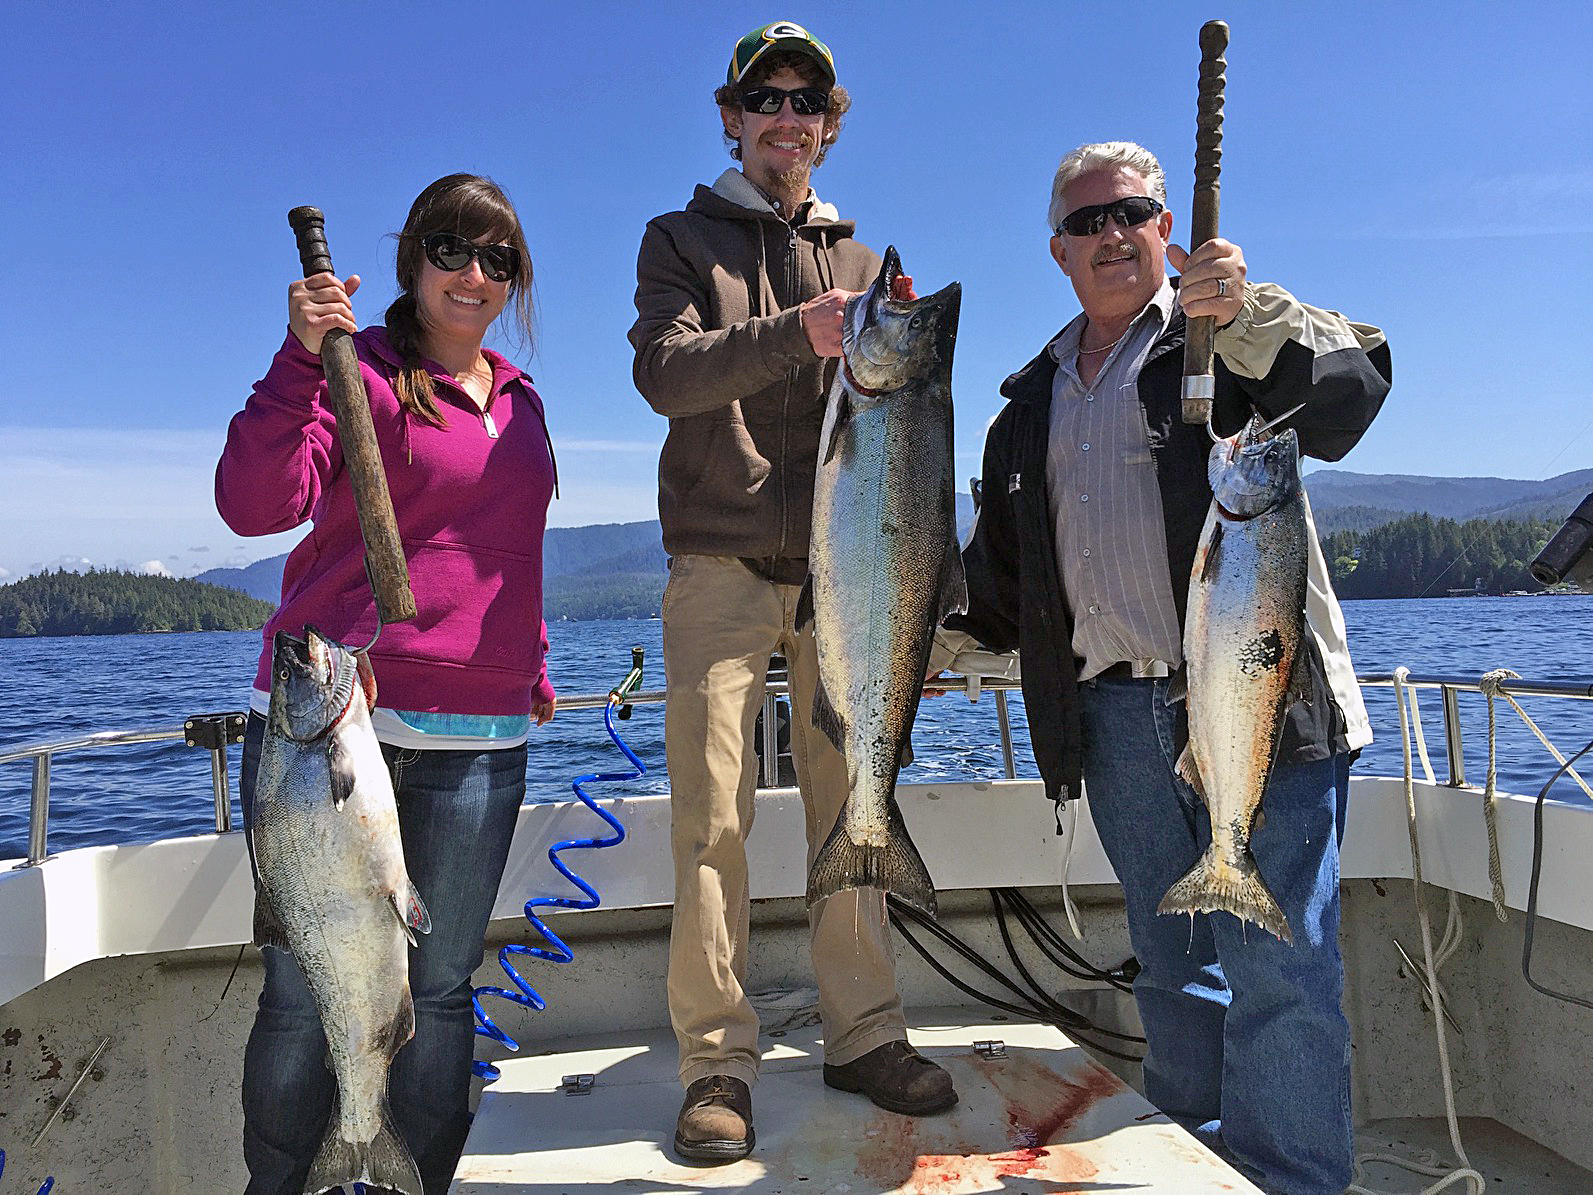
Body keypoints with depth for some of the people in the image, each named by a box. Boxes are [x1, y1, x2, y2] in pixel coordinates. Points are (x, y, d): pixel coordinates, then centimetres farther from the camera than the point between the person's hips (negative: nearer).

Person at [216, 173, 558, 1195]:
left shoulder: (521, 401, 18)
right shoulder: (354, 371, 1)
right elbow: (257, 505, -14)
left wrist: (535, 671, 23)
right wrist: (301, 358, -22)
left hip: (479, 740, 4)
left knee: (439, 988, 9)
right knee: (306, 992, 3)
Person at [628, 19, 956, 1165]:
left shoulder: (858, 261, 23)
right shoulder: (682, 239, 12)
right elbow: (666, 372, -7)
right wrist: (795, 334, -21)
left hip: (839, 565, 3)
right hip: (722, 563, -3)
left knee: (852, 803, 3)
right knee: (713, 816, -6)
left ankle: (865, 1033, 14)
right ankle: (718, 1061, 3)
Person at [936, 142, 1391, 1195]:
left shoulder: (1237, 337, 5)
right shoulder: (1033, 403, 19)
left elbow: (1346, 396, -15)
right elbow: (1000, 574, 23)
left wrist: (1251, 315, -28)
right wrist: (924, 643, 14)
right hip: (1116, 722, 5)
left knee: (1275, 974, -4)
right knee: (1173, 971, 14)